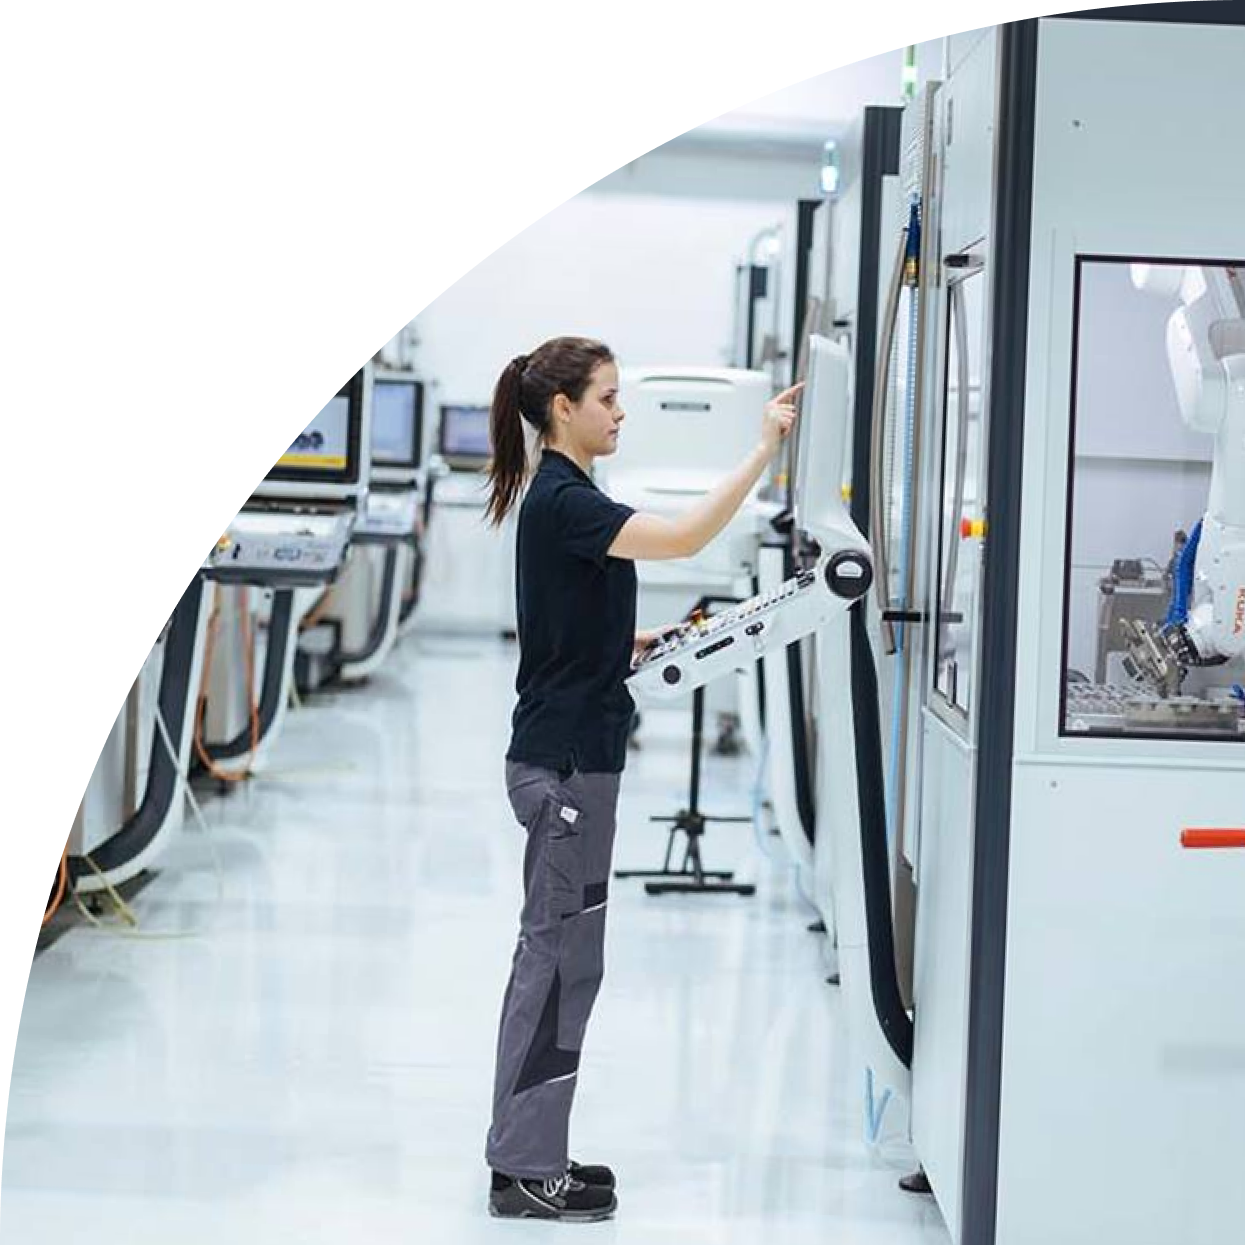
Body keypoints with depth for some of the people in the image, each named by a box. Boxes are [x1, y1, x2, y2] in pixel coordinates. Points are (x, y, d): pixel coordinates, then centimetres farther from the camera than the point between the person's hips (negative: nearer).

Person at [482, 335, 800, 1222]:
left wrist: (641, 642, 9)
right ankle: (525, 1174, 2)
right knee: (562, 958, -4)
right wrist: (764, 452, -28)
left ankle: (530, 1155, 21)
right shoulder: (562, 500, -17)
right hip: (566, 761, -10)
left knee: (556, 956, 13)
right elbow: (684, 539, -30)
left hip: (569, 755, 10)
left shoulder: (561, 496, 14)